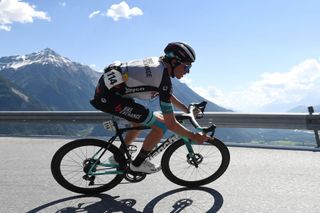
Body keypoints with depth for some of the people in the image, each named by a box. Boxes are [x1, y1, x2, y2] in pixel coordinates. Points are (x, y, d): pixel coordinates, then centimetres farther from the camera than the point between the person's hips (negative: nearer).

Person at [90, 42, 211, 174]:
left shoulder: (158, 62, 9)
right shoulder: (163, 79, -19)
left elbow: (168, 96, 25)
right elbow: (171, 124, -17)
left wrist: (188, 110, 24)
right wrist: (194, 137, -5)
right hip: (108, 96, -10)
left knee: (140, 122, 28)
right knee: (161, 126, -8)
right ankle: (138, 164, 10)